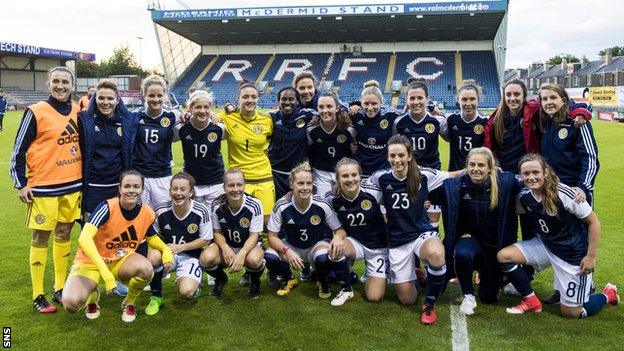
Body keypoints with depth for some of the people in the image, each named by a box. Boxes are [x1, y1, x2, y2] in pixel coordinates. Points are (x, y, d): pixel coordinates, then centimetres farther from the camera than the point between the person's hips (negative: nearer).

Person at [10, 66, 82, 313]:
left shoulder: (78, 111, 6)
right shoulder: (36, 112, -8)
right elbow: (19, 149, -5)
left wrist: (83, 178, 15)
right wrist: (20, 183, -9)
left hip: (72, 186, 5)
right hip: (43, 188, -5)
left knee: (64, 236, 13)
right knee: (40, 239, 3)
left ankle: (60, 289, 25)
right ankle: (38, 296, 14)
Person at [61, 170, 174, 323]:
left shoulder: (147, 213, -10)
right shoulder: (107, 207, -25)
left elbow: (151, 236, 13)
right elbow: (84, 238, -36)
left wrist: (166, 249, -9)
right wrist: (104, 270, -46)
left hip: (120, 260, 3)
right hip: (91, 261, -3)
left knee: (146, 269, -32)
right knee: (71, 303, -28)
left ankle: (129, 303, 2)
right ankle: (92, 296, 12)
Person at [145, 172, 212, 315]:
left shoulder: (201, 211, -14)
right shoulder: (161, 211, -10)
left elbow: (205, 240, -4)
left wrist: (180, 247, -14)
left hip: (190, 256, -2)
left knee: (187, 292, -26)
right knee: (153, 257, -35)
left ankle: (193, 284, 17)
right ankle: (156, 297, -7)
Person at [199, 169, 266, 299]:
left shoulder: (254, 205, -20)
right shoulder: (217, 205, -12)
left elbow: (253, 236, -17)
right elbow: (217, 232, -3)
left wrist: (241, 254, -35)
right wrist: (225, 248, -25)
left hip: (249, 245, -2)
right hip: (226, 245, 2)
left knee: (253, 259, -38)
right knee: (206, 258, -29)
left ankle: (255, 281, 3)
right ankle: (221, 278, 10)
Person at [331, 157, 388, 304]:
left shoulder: (373, 193, -19)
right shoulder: (334, 199, -13)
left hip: (379, 246, -1)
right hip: (355, 242, 1)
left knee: (375, 297, -8)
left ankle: (371, 275, 26)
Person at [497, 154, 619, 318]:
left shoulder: (564, 194, -25)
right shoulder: (524, 196, -11)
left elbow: (594, 222, -15)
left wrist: (591, 256, -15)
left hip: (574, 253, -5)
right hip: (545, 245, 5)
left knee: (571, 313, 0)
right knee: (504, 255, -15)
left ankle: (608, 295, 30)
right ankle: (531, 301, 3)